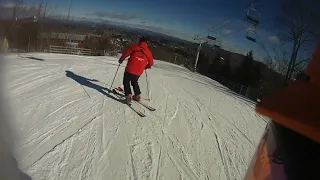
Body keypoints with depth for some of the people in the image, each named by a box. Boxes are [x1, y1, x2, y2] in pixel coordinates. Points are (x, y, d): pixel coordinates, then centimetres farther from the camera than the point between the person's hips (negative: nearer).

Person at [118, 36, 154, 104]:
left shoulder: (135, 47, -1)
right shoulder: (148, 52, 6)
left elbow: (126, 53, 0)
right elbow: (151, 63, 14)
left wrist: (121, 59, 18)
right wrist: (146, 67, 33)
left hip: (130, 70, -3)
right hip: (139, 72, 3)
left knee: (126, 82, 14)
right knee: (134, 82, 27)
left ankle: (128, 95, 0)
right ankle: (137, 95, 27)